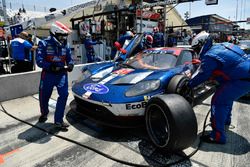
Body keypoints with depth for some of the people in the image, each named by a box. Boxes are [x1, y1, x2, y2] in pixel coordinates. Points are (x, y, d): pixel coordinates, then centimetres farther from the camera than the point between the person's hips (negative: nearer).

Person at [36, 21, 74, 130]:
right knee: (44, 97, 12)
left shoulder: (66, 45, 1)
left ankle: (58, 120, -1)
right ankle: (44, 113, 43)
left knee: (64, 95, -13)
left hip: (61, 74, 2)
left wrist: (70, 65, -14)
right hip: (48, 74, -1)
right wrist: (51, 66, -31)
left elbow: (69, 59, 9)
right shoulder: (44, 44, -9)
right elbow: (39, 61, -16)